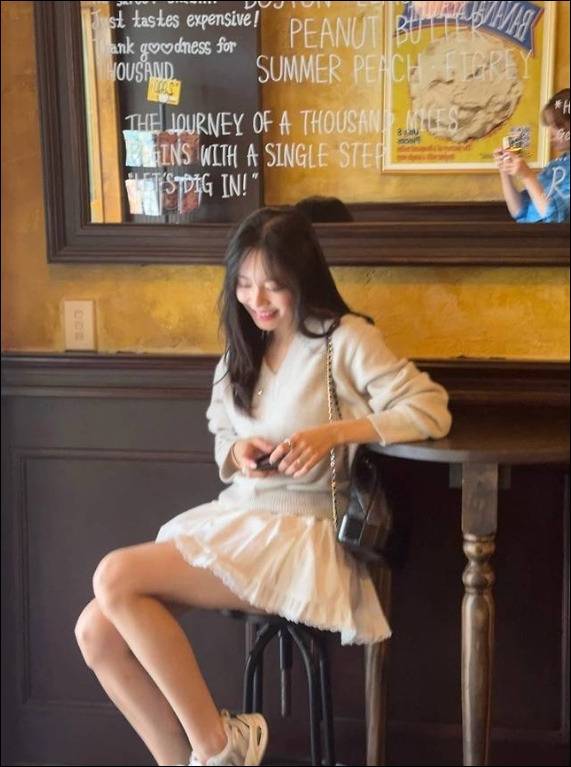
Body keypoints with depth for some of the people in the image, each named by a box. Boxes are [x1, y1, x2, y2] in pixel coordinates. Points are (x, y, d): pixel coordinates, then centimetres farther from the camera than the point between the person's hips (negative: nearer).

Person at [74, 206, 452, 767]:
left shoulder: (346, 339, -4)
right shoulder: (240, 348, 17)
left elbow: (431, 410, -11)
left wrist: (332, 433, -20)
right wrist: (237, 452, -3)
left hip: (302, 529, -7)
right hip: (232, 518, 7)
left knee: (116, 578, -23)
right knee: (97, 631, -12)